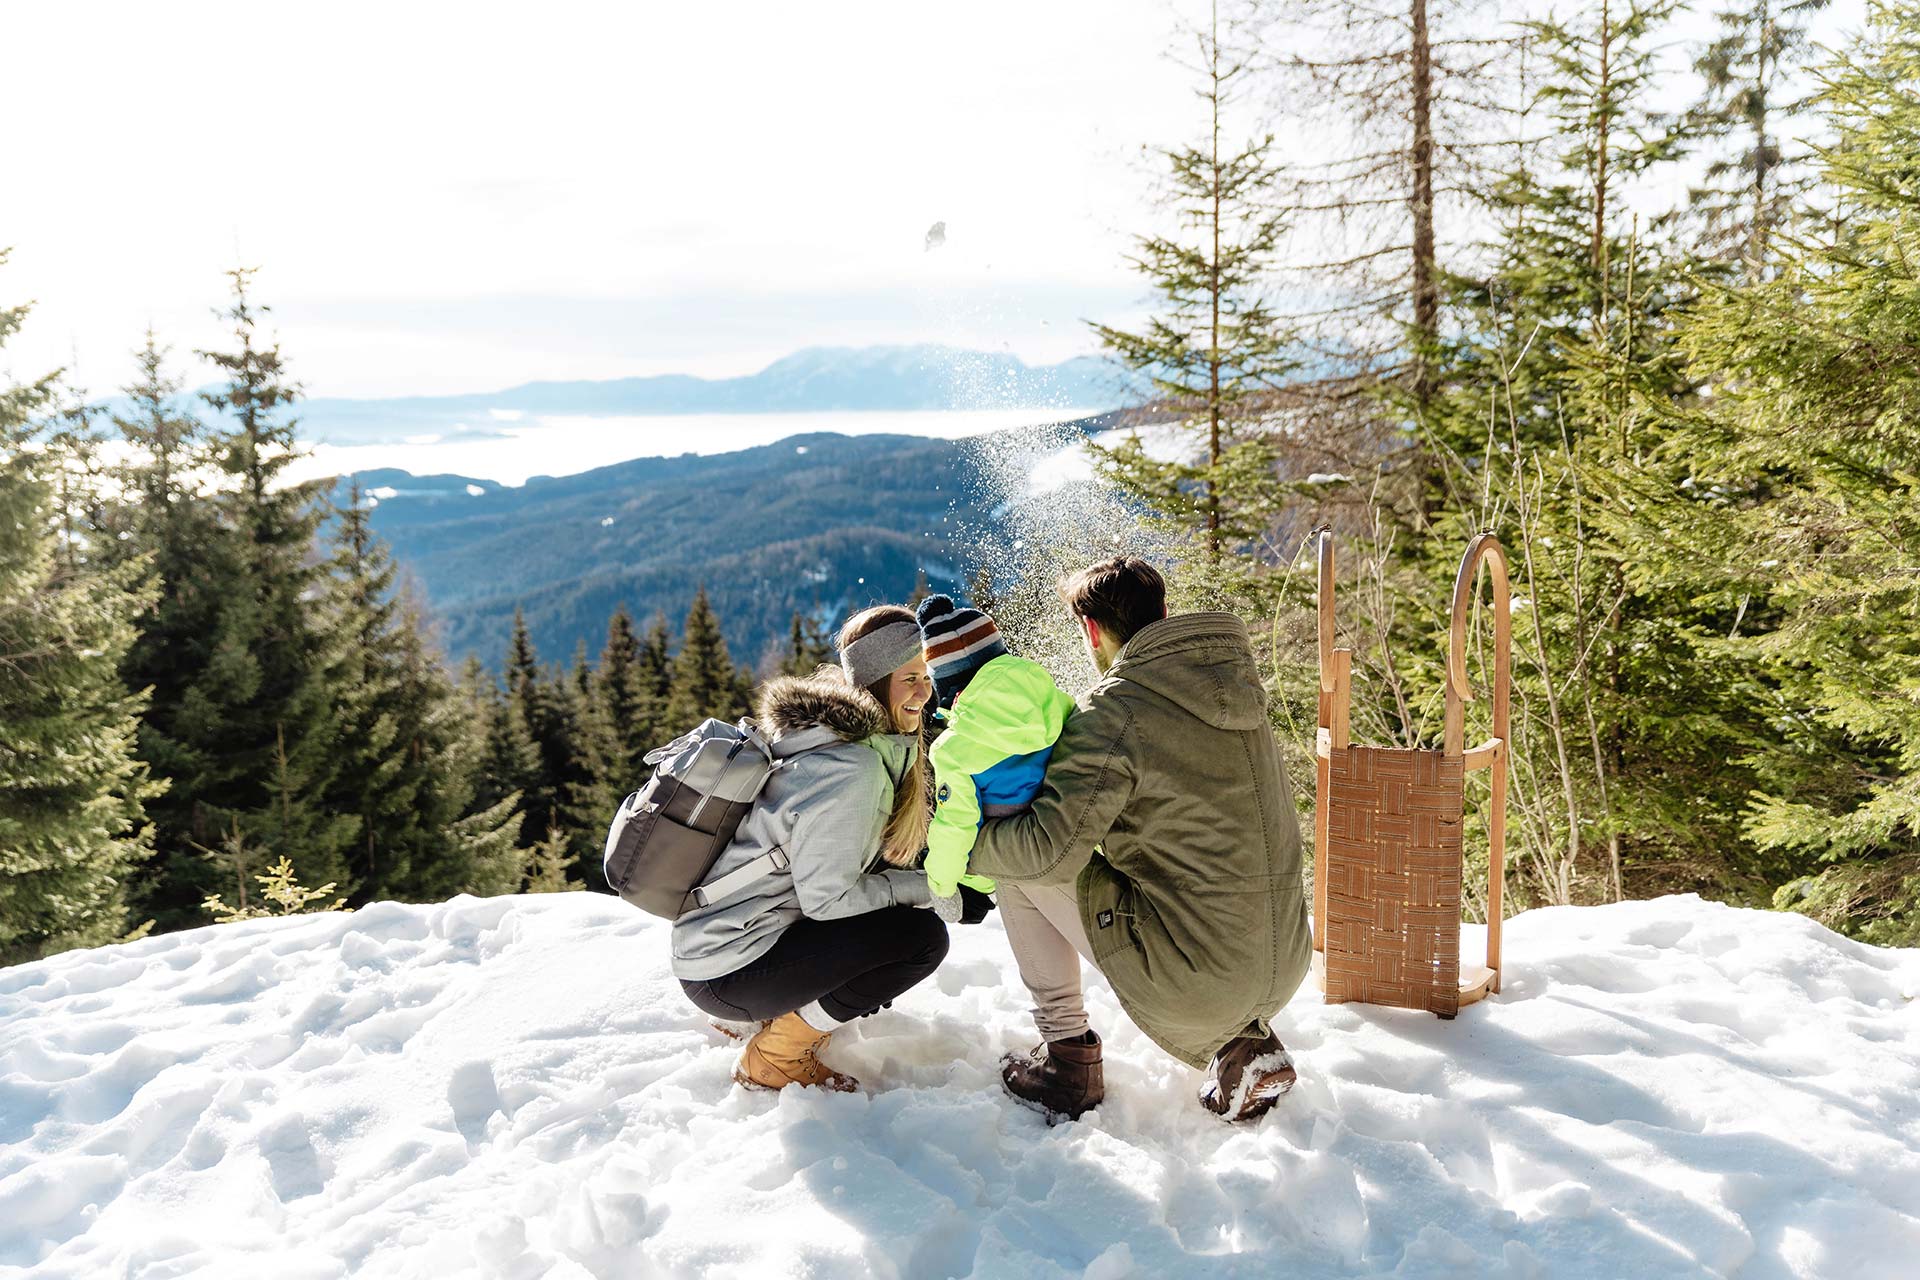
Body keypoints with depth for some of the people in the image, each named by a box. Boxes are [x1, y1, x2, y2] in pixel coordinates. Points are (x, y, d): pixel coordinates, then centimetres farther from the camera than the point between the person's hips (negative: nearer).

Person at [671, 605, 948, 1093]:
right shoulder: (850, 770, -22)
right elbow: (828, 898, -20)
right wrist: (924, 887, -8)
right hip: (726, 975, -9)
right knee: (922, 936, -13)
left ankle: (783, 1015, 15)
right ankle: (774, 1059, -2)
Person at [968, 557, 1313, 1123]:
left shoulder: (1114, 710, -15)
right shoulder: (1237, 690, 8)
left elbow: (1050, 848, -20)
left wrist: (963, 844, -1)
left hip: (1189, 985, -7)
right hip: (1284, 968, 7)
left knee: (1024, 874, 8)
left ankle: (1068, 1058, 14)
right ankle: (1244, 1040, 18)